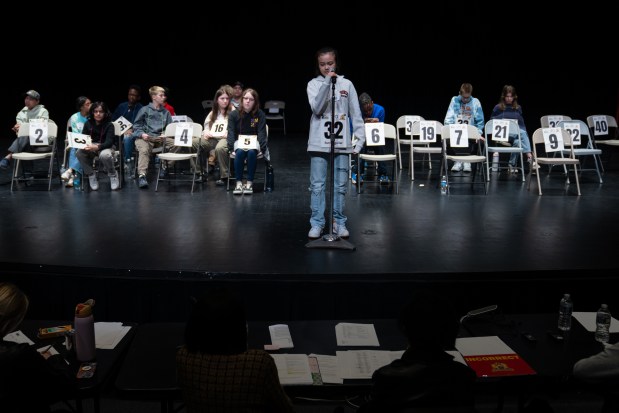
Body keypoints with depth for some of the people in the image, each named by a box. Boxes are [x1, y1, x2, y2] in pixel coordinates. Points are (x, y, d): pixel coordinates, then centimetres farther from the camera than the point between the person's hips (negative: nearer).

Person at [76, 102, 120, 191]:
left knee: (104, 155, -39)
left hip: (106, 147, -4)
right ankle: (91, 175, -8)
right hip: (91, 147, 4)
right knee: (79, 152, -27)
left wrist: (97, 147, -38)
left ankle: (113, 175, -10)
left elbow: (109, 142, -19)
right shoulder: (88, 124, 3)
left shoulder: (109, 125, -9)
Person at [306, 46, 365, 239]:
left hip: (342, 142, 1)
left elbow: (356, 114, 4)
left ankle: (339, 222, 17)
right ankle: (317, 223, 10)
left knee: (340, 185, 6)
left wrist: (360, 139, -2)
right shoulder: (313, 84, 2)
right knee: (317, 185, 1)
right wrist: (327, 83, -19)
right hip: (319, 142, -1)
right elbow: (317, 109, -14)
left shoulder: (346, 84, 4)